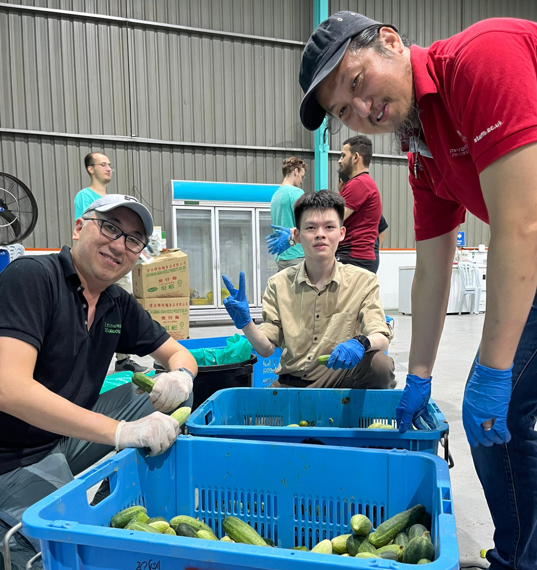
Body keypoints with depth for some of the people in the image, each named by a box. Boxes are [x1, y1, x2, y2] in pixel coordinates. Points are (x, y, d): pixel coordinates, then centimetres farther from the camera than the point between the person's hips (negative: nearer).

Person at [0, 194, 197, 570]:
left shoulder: (120, 306, 2)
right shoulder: (32, 276, -19)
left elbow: (179, 353, 9)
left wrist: (180, 376, -17)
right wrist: (120, 431, -35)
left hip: (70, 436, 7)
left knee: (174, 397, 1)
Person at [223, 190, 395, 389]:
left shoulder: (363, 281, -3)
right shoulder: (279, 284, -1)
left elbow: (381, 339, -12)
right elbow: (266, 348, -3)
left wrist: (360, 343, -35)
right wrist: (245, 324, -23)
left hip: (341, 376, 0)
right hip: (291, 383, 1)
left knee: (380, 363, -29)